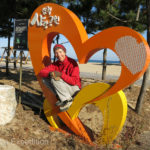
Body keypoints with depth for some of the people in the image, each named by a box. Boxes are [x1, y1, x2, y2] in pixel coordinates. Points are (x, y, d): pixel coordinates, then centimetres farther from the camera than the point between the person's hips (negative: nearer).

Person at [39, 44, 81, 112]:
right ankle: (61, 98, -10)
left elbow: (74, 81, -25)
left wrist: (61, 74, -34)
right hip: (63, 89, 7)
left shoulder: (72, 63, -17)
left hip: (74, 88, -7)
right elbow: (41, 72, -6)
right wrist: (50, 73, -28)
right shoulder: (56, 64, 1)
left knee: (54, 79, -28)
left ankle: (67, 100, -18)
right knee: (45, 79, -7)